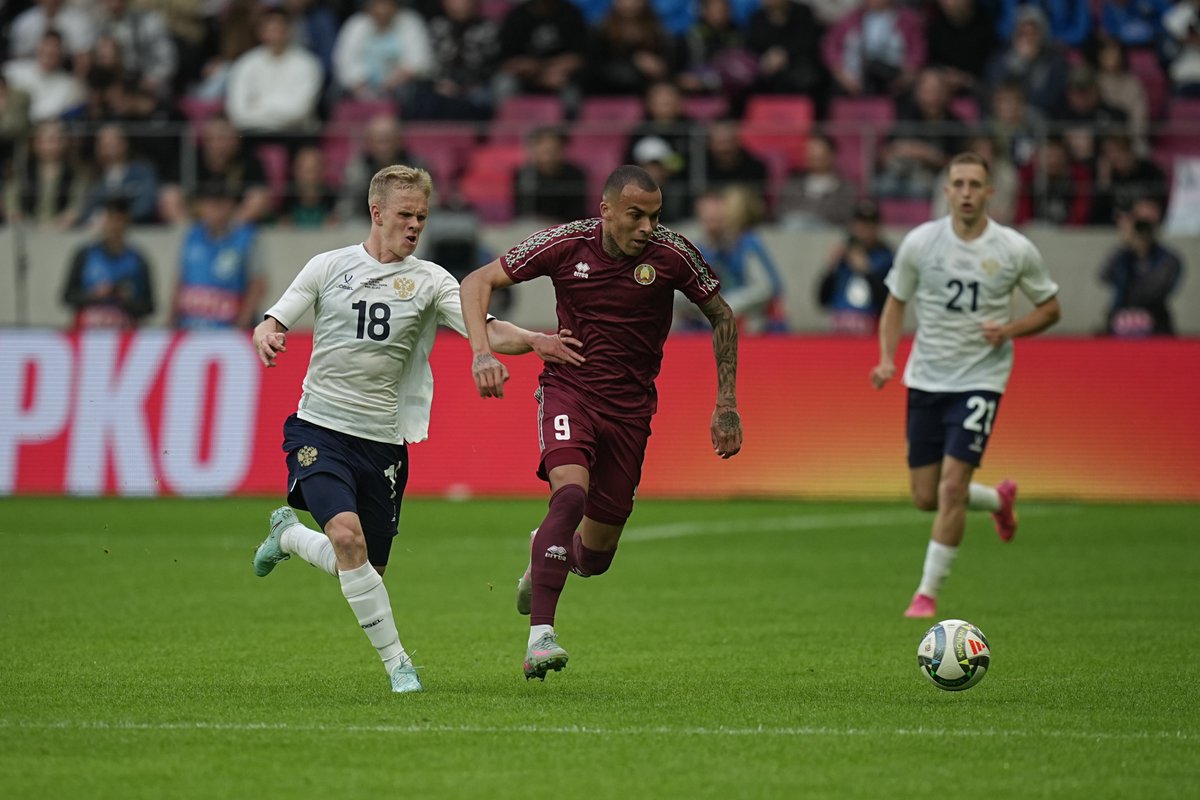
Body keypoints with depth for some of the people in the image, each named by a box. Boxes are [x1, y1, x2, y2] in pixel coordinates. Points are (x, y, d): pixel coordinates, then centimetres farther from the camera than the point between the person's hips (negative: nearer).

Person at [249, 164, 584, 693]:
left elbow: (485, 331, -9)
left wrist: (532, 341, -29)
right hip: (320, 428, -3)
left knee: (367, 570, 7)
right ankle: (397, 663, -13)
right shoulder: (329, 267, 2)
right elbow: (271, 324, 4)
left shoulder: (429, 281, 3)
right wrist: (266, 337, -21)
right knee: (348, 539, -25)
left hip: (383, 441, 3)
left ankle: (288, 535, 39)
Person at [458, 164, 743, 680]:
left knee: (594, 557, 6)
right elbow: (477, 282, -6)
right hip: (568, 389, -2)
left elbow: (721, 317, 5)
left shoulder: (672, 254, -10)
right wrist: (483, 352, -21)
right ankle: (540, 635, -32)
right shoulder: (566, 244, -11)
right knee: (571, 493, -31)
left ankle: (550, 554, 45)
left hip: (630, 405, 2)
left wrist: (726, 405, 3)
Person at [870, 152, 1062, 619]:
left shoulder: (1015, 250, -7)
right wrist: (887, 360, -4)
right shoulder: (920, 243, -3)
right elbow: (896, 303, 10)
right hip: (925, 382, 3)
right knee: (926, 497, 6)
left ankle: (928, 593, -3)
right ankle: (999, 500, 38)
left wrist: (1009, 330, -13)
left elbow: (1050, 308, 6)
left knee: (952, 486, -15)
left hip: (980, 380, -3)